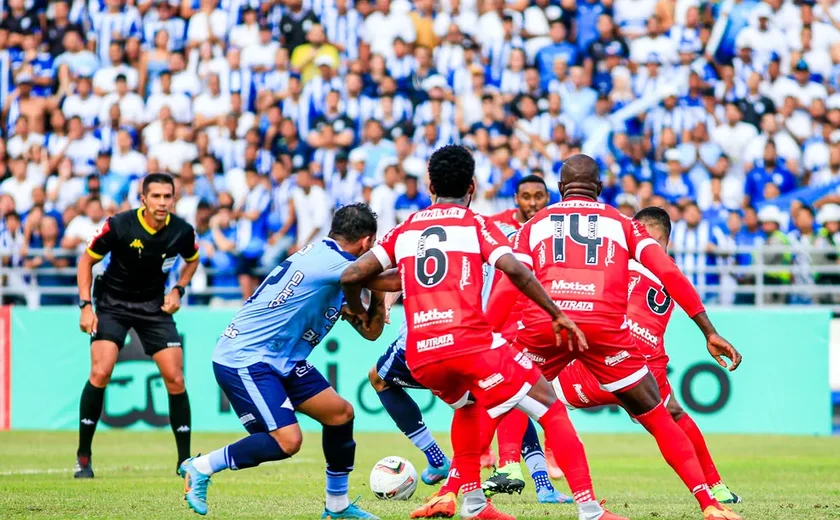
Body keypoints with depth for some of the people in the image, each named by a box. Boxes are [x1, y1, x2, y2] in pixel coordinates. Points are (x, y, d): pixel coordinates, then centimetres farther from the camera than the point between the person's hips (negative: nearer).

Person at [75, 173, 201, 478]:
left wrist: (178, 290, -3)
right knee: (100, 373, -19)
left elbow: (192, 260, 13)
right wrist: (85, 306, -12)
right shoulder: (118, 226, -19)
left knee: (175, 379, -7)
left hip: (155, 305, 2)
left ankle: (185, 461, 6)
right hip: (113, 304, -2)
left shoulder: (182, 231, -11)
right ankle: (83, 456, -6)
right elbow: (86, 260, -5)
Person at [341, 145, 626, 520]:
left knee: (468, 404, 36)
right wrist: (556, 314, -2)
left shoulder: (405, 230, 20)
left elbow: (351, 275, 12)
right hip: (470, 342, -5)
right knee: (551, 408, 3)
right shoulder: (474, 223, 9)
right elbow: (513, 269, -8)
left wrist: (357, 310, 32)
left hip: (420, 355, 5)